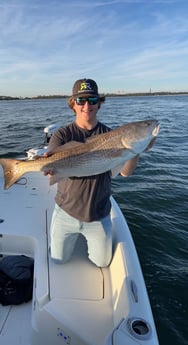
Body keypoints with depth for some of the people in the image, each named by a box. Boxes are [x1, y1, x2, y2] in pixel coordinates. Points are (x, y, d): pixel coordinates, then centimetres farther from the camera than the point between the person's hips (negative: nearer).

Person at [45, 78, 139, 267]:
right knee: (59, 260, 19)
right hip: (66, 212, 0)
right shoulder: (62, 135, -10)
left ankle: (88, 238, 46)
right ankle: (75, 237, 47)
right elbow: (51, 164, -24)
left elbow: (125, 171, -17)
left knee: (102, 262, 19)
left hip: (99, 215, 1)